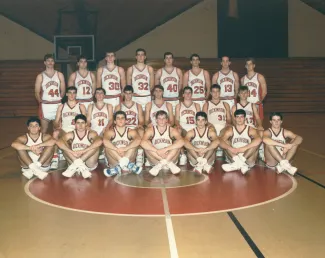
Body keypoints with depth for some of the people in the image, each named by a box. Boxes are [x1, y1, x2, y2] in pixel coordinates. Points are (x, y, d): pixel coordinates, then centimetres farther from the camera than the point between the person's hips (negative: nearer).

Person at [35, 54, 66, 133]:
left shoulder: (59, 75, 7)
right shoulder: (40, 76, 2)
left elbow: (63, 90, 8)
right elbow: (37, 92, 2)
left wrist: (59, 99, 1)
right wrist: (41, 101, -7)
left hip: (57, 105, 2)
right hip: (45, 105, -1)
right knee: (44, 129, 1)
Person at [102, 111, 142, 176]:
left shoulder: (131, 132, 3)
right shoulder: (110, 132, 1)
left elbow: (138, 140, -20)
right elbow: (105, 141, -22)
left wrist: (125, 149, -32)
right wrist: (117, 150, -34)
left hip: (129, 158, 1)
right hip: (114, 161, 0)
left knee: (134, 144, -19)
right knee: (107, 146, -23)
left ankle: (117, 167, -34)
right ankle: (128, 165, -39)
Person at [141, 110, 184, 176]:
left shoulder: (172, 130, -7)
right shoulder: (151, 130, -6)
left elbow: (182, 142, -27)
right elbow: (143, 142, -26)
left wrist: (165, 149, -35)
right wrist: (157, 151, -35)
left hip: (171, 158, 0)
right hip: (155, 159, 0)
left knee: (178, 144, -23)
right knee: (147, 144, -24)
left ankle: (160, 164, -28)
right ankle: (169, 163, -29)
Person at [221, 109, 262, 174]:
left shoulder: (250, 130, 2)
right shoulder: (230, 130, 7)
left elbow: (259, 140, -20)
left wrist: (244, 148, -28)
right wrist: (231, 149, -31)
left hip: (248, 160, -1)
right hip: (234, 158, 1)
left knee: (256, 142, -22)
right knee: (225, 142, -17)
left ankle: (237, 164, -29)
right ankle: (242, 165, -31)